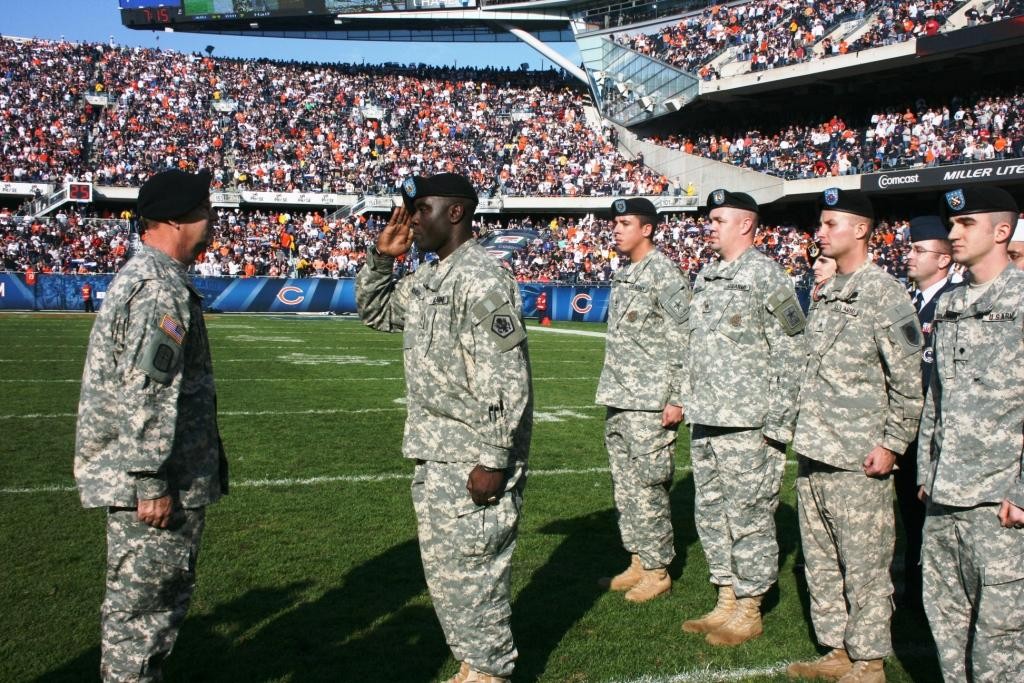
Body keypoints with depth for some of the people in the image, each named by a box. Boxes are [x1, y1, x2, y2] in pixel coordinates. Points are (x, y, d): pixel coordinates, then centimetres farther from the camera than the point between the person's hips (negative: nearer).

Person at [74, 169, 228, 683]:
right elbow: (146, 395, -25)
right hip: (155, 483, -10)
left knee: (163, 598, 20)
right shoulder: (162, 288, -19)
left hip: (167, 479, 10)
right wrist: (151, 482, -22)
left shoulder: (142, 274, 15)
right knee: (144, 602, 1)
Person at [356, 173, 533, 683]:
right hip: (432, 454, 10)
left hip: (472, 460, -10)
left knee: (471, 567, 1)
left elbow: (506, 379, -22)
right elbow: (375, 312, 28)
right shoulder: (425, 278, 12)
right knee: (442, 568, 18)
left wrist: (494, 461, -23)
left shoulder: (481, 279, -17)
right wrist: (381, 256, 12)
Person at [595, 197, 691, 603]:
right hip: (618, 402, 9)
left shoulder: (665, 275, -10)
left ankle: (657, 570, 8)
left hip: (650, 403, -9)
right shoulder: (623, 276, 15)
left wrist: (678, 399, -17)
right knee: (624, 485, 13)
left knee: (648, 485, -3)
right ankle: (638, 562, 24)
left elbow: (684, 342, -14)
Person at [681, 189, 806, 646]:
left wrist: (778, 427, -14)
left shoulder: (767, 277, -9)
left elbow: (791, 357, -11)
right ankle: (726, 602, 27)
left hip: (748, 425, -8)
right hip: (704, 423, 8)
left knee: (748, 517, 0)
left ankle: (748, 612, 14)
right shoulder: (706, 278, 14)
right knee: (710, 513, 14)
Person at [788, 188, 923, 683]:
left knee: (864, 566, 1)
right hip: (812, 455, 8)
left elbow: (909, 379, -11)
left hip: (858, 460, -8)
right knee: (820, 561, 15)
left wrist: (892, 444, -13)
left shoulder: (885, 294, -9)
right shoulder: (825, 296, 14)